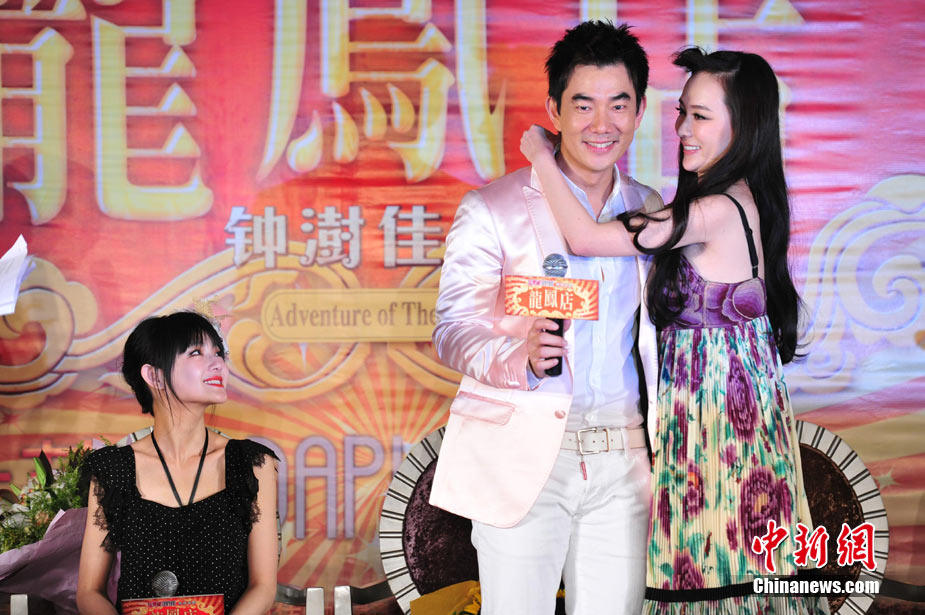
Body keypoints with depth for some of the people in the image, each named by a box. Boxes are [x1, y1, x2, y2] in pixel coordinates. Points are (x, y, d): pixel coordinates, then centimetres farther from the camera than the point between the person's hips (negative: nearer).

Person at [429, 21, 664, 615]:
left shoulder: (649, 209, 13)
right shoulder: (492, 210, -2)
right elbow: (453, 331, -4)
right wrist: (523, 357, -24)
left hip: (621, 457, 4)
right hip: (522, 455, -4)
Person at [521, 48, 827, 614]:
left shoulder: (719, 211, -21)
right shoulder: (742, 199, 8)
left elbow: (585, 238, -21)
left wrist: (542, 158, -9)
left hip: (719, 404, -9)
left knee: (714, 564, 0)